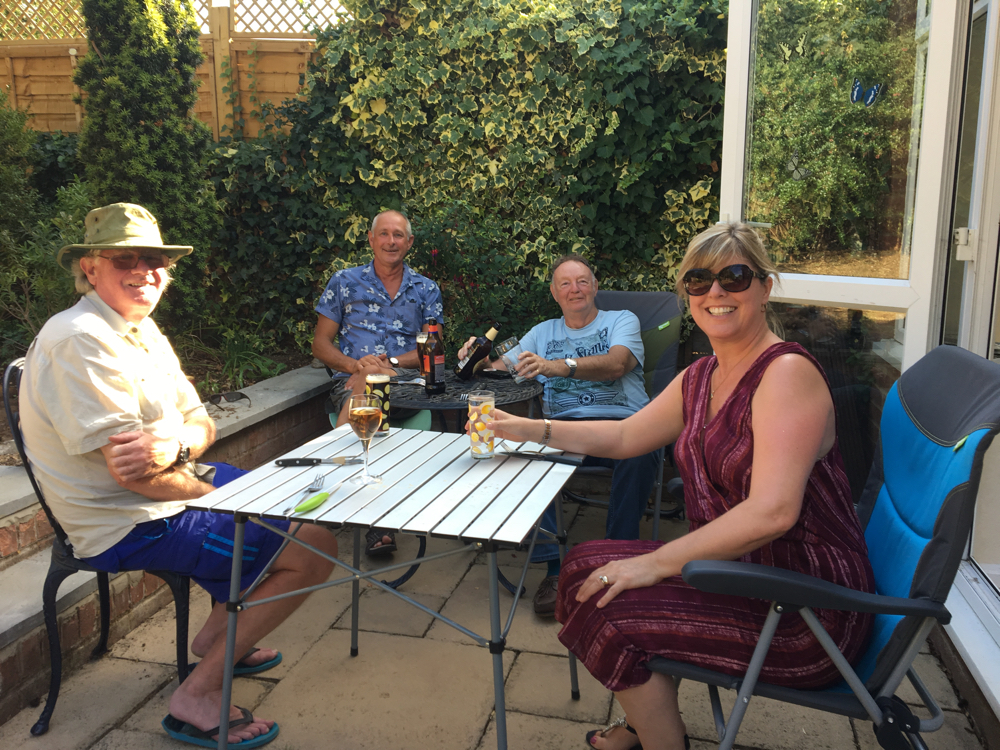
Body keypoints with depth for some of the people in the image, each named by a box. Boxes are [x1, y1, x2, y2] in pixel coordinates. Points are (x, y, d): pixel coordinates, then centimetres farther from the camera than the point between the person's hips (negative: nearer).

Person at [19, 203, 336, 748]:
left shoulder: (143, 330, 8)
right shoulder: (81, 341, -23)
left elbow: (201, 422, 3)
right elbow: (131, 473, -28)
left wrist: (175, 445, -21)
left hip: (169, 487, 10)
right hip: (131, 527, -10)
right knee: (315, 544, -14)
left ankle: (217, 632, 27)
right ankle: (198, 697, -6)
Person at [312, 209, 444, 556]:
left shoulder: (426, 290, 17)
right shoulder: (344, 282, 15)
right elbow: (320, 344, 12)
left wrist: (390, 362, -10)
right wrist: (352, 363, -10)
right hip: (351, 382, 0)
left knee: (367, 381, -36)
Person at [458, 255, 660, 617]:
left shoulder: (621, 320, 13)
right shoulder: (544, 332, 27)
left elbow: (616, 364, -9)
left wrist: (558, 366, -26)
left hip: (622, 422, -2)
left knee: (640, 452, -38)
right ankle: (554, 567, -27)